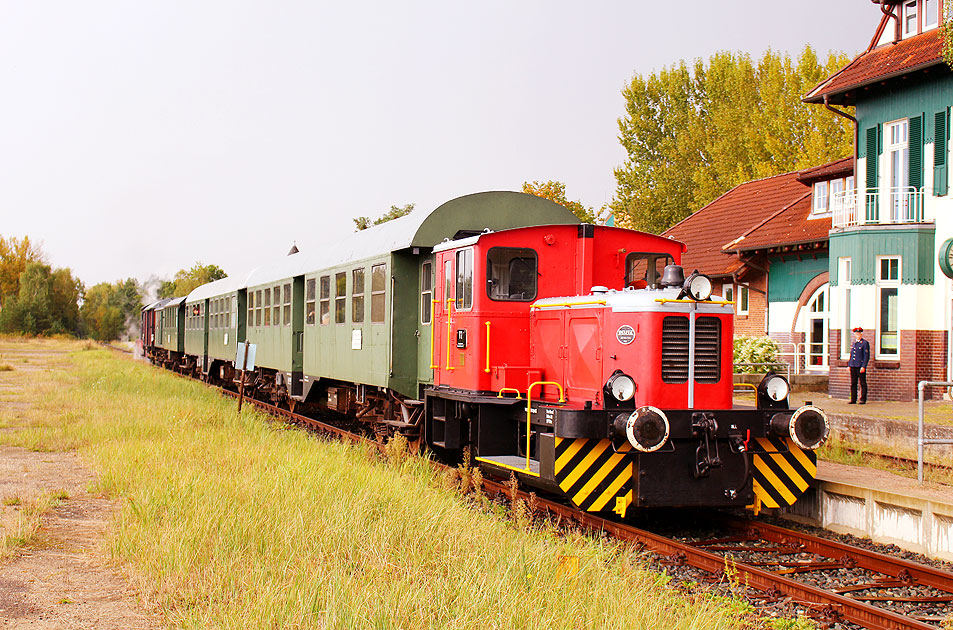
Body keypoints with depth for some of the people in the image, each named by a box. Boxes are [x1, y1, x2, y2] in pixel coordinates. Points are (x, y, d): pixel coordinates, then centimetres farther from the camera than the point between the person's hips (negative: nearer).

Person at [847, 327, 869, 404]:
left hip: (860, 366, -6)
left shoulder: (865, 343, -4)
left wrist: (863, 366, -15)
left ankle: (863, 400, 2)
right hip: (853, 366, 6)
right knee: (853, 383, 6)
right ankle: (853, 400, 10)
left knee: (863, 383, -1)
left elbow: (866, 356, -9)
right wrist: (849, 365, 16)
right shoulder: (853, 343, 17)